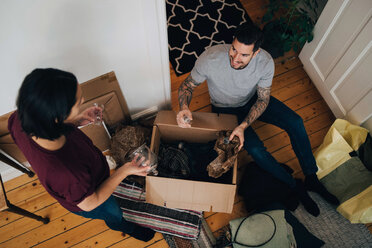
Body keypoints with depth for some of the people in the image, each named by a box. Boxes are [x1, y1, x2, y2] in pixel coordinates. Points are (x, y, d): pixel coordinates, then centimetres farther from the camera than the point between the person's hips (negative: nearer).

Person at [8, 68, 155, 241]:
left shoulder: (20, 119, -33)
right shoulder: (67, 173, -52)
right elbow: (89, 204, -29)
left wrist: (76, 121, -19)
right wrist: (124, 171, -25)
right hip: (86, 199, -5)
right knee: (114, 214, 32)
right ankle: (123, 227, 68)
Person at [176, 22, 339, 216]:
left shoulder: (265, 62, -28)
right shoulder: (210, 59, -34)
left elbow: (263, 99, -16)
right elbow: (187, 85, -18)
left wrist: (243, 126, -31)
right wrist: (184, 107, -41)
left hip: (252, 100, 3)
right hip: (226, 109, -2)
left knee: (295, 122, -13)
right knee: (255, 149, -22)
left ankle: (311, 179, 6)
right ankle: (295, 187, 2)